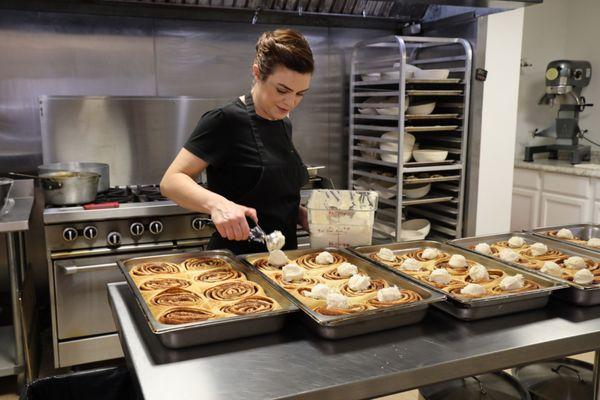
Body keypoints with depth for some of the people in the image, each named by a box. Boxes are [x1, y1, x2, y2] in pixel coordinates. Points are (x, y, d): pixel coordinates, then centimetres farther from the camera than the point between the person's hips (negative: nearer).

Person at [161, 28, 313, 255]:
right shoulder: (225, 121, -15)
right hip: (236, 261, -4)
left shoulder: (284, 125, 8)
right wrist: (216, 203, -35)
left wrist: (300, 213, 1)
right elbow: (171, 181, -18)